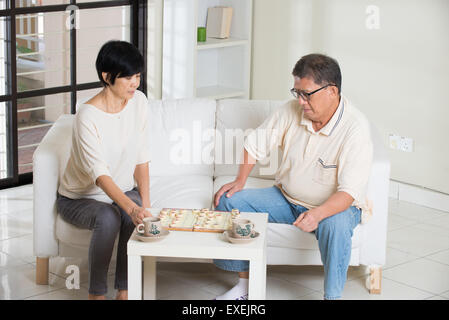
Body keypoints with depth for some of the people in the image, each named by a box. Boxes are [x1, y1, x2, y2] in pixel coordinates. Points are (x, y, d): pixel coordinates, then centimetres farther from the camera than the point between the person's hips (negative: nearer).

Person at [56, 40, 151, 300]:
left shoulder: (139, 102, -7)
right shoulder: (88, 116, -26)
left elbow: (141, 160, -2)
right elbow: (100, 175, -34)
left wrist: (145, 204, -13)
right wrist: (131, 208, -48)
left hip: (123, 190, 4)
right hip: (80, 198, -4)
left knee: (140, 216, -29)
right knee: (108, 218, -35)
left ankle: (124, 291, -16)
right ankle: (97, 293, -18)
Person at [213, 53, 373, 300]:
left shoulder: (356, 128, -23)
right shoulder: (291, 111, -8)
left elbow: (349, 191, -28)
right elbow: (255, 143, 6)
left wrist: (318, 214, -44)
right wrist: (240, 180, -7)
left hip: (334, 206, -5)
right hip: (286, 198, 5)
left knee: (336, 224, -39)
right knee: (229, 201, -9)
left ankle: (332, 296, -22)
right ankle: (244, 283, 0)